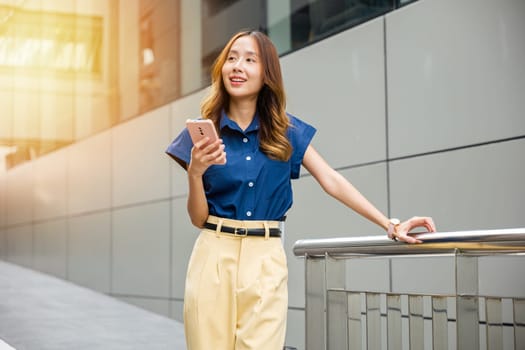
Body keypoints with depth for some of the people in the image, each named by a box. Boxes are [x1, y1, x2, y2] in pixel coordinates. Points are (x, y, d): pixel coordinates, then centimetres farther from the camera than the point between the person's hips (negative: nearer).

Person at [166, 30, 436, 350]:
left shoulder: (286, 131, 7)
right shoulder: (204, 133, 3)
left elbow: (332, 181, 2)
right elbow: (199, 218, 3)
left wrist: (390, 225, -6)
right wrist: (195, 173, -16)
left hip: (266, 261, 0)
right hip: (215, 257, 0)